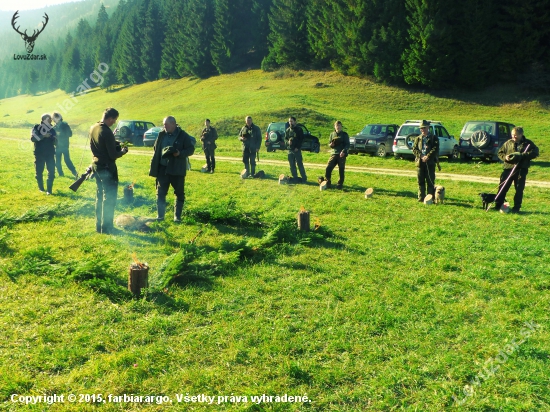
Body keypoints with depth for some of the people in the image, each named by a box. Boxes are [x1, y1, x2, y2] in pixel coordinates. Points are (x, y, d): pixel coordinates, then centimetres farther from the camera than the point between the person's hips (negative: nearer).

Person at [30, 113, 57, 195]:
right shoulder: (36, 127, -2)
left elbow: (55, 141, 15)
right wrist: (43, 136, -26)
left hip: (50, 153, 2)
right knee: (39, 172, 6)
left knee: (51, 171, -7)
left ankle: (49, 190, -1)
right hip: (39, 154, -2)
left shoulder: (52, 129, 9)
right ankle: (41, 188, 24)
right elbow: (33, 138, -16)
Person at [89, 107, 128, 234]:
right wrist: (122, 151, -2)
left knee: (100, 196, 17)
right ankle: (106, 228, 6)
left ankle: (99, 226, 24)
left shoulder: (93, 128, 4)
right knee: (109, 198, 1)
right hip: (107, 168, -8)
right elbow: (113, 155, -21)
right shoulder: (107, 132, -22)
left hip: (96, 165, 9)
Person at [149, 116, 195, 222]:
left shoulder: (183, 136, -7)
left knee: (179, 193, 6)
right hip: (162, 168, 3)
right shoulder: (162, 135, 5)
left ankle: (177, 216, 18)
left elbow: (191, 149, -5)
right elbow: (155, 149, 14)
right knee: (160, 193, 5)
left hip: (177, 169, -3)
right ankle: (160, 215, 15)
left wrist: (180, 153, -22)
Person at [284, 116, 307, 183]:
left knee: (300, 164, -9)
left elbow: (301, 139, -4)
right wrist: (288, 142, -8)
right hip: (290, 150, 5)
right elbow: (285, 139, 16)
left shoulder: (299, 129, 0)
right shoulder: (287, 130, 14)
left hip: (297, 150, -5)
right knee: (292, 165, 7)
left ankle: (304, 178, -5)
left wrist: (297, 147, -13)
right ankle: (295, 178, 16)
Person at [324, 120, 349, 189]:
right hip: (333, 154, 3)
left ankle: (340, 184, 10)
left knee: (341, 170, 0)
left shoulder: (344, 134, 4)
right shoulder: (332, 134, 14)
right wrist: (331, 144, -7)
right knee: (328, 168, -9)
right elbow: (329, 143, 18)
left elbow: (347, 145, -2)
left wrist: (344, 151, -20)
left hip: (342, 155, -2)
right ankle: (327, 182, 2)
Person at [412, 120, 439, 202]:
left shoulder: (434, 138, 4)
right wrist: (421, 156, -10)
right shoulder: (418, 138, 14)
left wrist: (428, 157, -17)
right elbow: (414, 149, 5)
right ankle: (421, 197, 11)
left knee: (430, 181, -2)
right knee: (420, 181, 5)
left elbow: (435, 149, -6)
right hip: (419, 162, 3)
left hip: (430, 162, -3)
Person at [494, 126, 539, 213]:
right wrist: (505, 157, -7)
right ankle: (497, 205, 4)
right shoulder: (508, 143, 9)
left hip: (521, 169, -2)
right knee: (503, 187, -1)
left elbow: (535, 152, -7)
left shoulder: (528, 143, 3)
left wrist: (522, 155, -18)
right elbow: (500, 152, 15)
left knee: (519, 189, 2)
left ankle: (516, 207, 10)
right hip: (508, 168, 2)